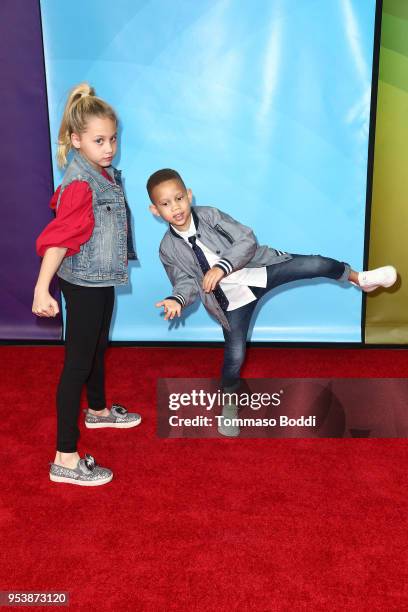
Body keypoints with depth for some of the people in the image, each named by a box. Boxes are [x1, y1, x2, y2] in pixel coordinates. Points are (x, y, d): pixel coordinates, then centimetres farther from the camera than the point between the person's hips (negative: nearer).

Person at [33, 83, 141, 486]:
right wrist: (42, 289, -36)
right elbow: (57, 238, -30)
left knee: (98, 348, 25)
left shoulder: (103, 172, 4)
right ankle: (65, 459, 4)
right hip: (83, 283, -9)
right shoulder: (80, 183, -23)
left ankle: (97, 411, 50)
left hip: (102, 280, 9)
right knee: (77, 362, -5)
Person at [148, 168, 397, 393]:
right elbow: (186, 282, -2)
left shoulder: (209, 215, -11)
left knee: (315, 265, -11)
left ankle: (359, 278, 17)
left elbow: (247, 240, -14)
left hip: (260, 268, 0)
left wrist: (222, 267, -28)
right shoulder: (169, 249, -8)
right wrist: (177, 299, -26)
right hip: (233, 299, 0)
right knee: (234, 357, 0)